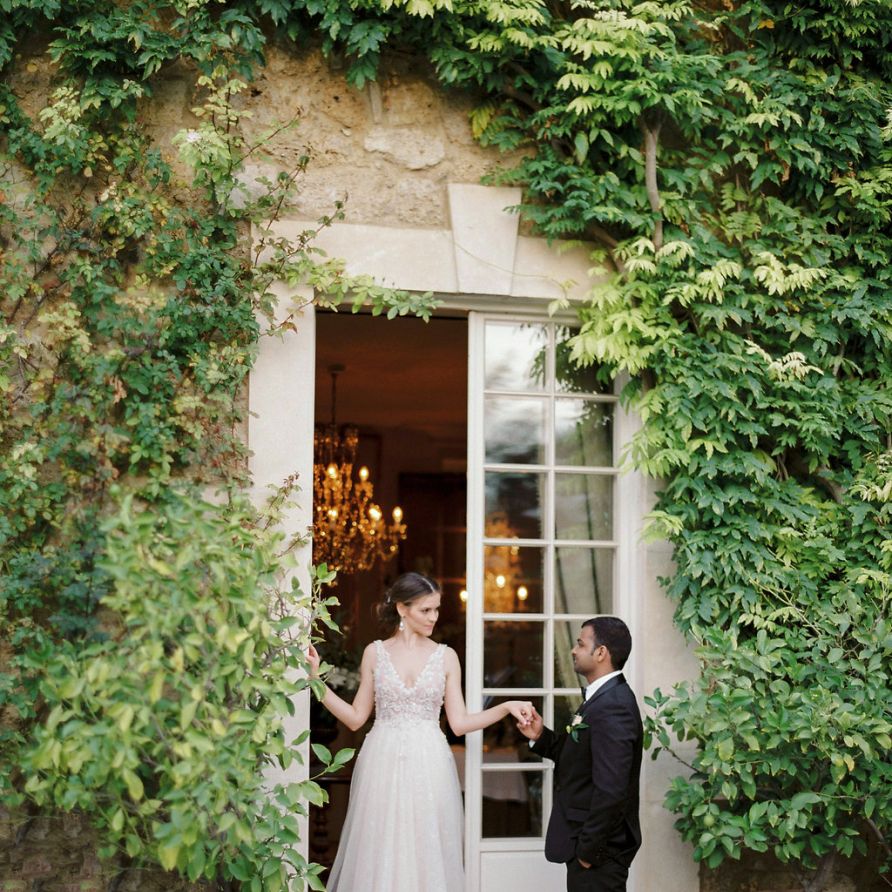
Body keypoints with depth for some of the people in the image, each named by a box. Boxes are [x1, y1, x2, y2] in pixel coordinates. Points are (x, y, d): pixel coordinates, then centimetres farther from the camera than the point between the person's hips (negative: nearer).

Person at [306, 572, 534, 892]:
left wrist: (506, 707, -8)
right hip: (383, 765, 0)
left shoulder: (446, 656, 5)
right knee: (379, 855, 2)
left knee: (426, 856, 3)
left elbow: (458, 722, 3)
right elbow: (355, 718, 4)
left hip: (428, 768, 0)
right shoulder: (375, 653, 4)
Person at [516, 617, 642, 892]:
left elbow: (610, 789, -26)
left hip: (599, 849, -10)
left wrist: (588, 849, -20)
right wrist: (541, 737, 1)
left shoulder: (612, 706, -23)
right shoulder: (606, 696, 9)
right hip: (587, 839, 10)